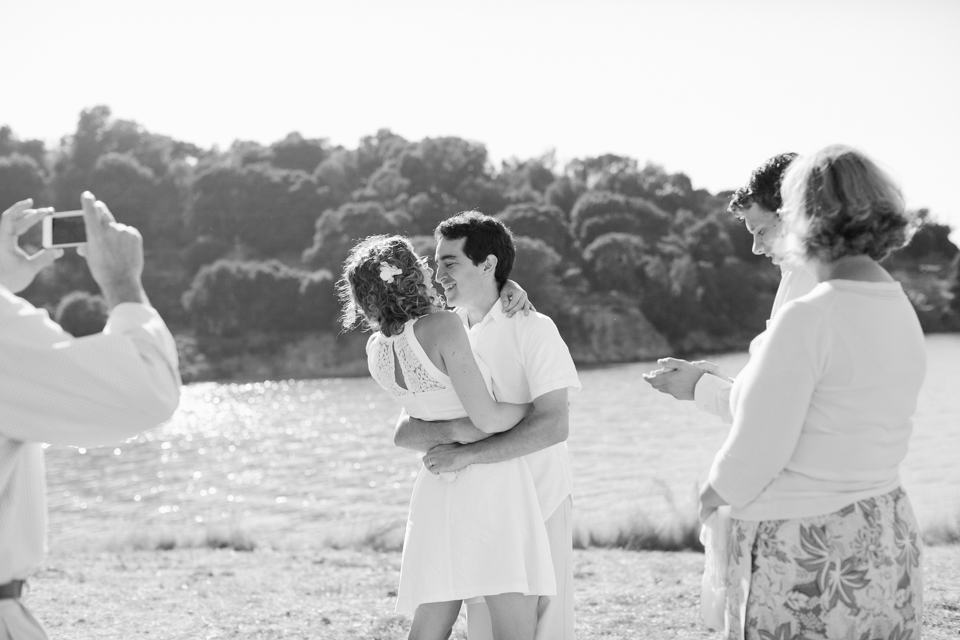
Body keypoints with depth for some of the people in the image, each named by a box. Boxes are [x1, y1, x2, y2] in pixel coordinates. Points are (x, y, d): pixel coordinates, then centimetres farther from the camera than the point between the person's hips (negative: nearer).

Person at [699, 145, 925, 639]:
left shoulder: (806, 320, -19)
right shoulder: (903, 314, 6)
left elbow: (757, 452, -18)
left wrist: (713, 492, 3)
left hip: (805, 560, -7)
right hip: (888, 539, 8)